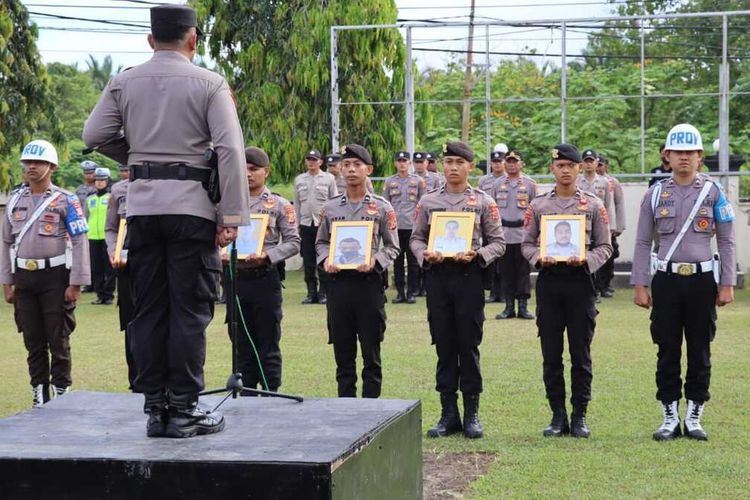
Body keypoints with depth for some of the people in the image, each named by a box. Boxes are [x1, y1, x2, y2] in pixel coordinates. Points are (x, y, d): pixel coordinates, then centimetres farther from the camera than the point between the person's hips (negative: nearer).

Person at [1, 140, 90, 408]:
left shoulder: (66, 201, -5)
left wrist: (76, 284, -12)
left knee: (58, 341, 2)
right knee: (33, 341, 11)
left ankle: (61, 394, 10)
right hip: (24, 278, 5)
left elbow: (80, 242, -8)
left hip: (55, 277, -5)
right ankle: (39, 396, 19)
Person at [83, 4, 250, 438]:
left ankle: (155, 408, 12)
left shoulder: (124, 82, 6)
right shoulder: (209, 84, -3)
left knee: (148, 309, 9)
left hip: (142, 204, 4)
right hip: (192, 205, -4)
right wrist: (233, 216, -9)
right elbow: (230, 150, -10)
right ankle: (184, 410, 1)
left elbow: (94, 135, 3)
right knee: (190, 309, 0)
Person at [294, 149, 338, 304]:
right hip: (305, 224, 3)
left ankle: (323, 292, 2)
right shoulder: (299, 179, 12)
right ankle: (311, 292, 9)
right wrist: (297, 224, 9)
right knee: (308, 261, 3)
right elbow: (296, 203, 14)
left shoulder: (329, 178, 4)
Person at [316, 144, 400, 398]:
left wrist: (375, 260, -15)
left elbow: (392, 246, 3)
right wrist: (326, 260, -5)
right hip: (338, 282, 2)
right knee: (342, 351, 8)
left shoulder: (382, 207, 1)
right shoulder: (330, 207, 9)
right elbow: (321, 242, 15)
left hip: (369, 282, -2)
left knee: (371, 353, 3)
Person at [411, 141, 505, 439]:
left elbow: (498, 242, 3)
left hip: (469, 277, -2)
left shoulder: (484, 202, 3)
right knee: (444, 346, 6)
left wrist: (477, 255, -15)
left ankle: (471, 414, 10)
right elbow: (416, 238, 10)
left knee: (469, 346, 2)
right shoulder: (428, 201, 9)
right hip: (437, 277, 2)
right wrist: (425, 255, -10)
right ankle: (449, 414, 13)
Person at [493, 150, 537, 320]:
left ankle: (523, 307, 5)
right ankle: (509, 307, 11)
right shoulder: (497, 184, 9)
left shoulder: (530, 184, 4)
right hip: (502, 234, 2)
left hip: (523, 234, -2)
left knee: (523, 271, 0)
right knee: (506, 271, 5)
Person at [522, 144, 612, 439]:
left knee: (581, 354, 2)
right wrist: (539, 258, -11)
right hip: (548, 281, 1)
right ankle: (558, 415, 12)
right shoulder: (538, 205, 8)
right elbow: (527, 243, 10)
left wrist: (586, 260, -14)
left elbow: (604, 246, 4)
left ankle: (579, 416, 10)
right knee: (551, 354, 4)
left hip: (580, 281, -1)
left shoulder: (593, 204, 4)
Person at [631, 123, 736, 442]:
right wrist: (640, 286, 0)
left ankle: (694, 418, 14)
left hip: (702, 280, 0)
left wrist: (727, 284, -2)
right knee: (668, 352, 4)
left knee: (700, 352, 4)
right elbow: (643, 243, 6)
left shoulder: (714, 192, 2)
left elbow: (727, 241, 4)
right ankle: (670, 419, 12)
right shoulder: (655, 194, 4)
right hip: (666, 281, 1)